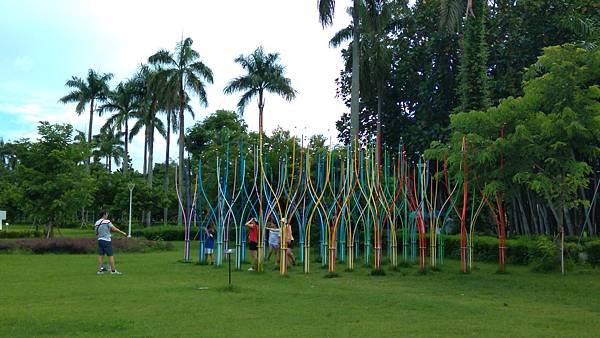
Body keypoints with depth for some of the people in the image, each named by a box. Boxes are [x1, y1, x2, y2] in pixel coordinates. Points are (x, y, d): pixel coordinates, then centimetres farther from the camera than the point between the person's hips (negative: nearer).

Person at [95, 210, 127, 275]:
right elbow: (114, 229, -14)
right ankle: (113, 270, -2)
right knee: (110, 255, -3)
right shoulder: (107, 221, -11)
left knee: (101, 255, 8)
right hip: (106, 240, -6)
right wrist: (123, 233, -8)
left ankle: (100, 270, 8)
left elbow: (96, 233, 14)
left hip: (100, 240, 7)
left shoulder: (97, 223, 8)